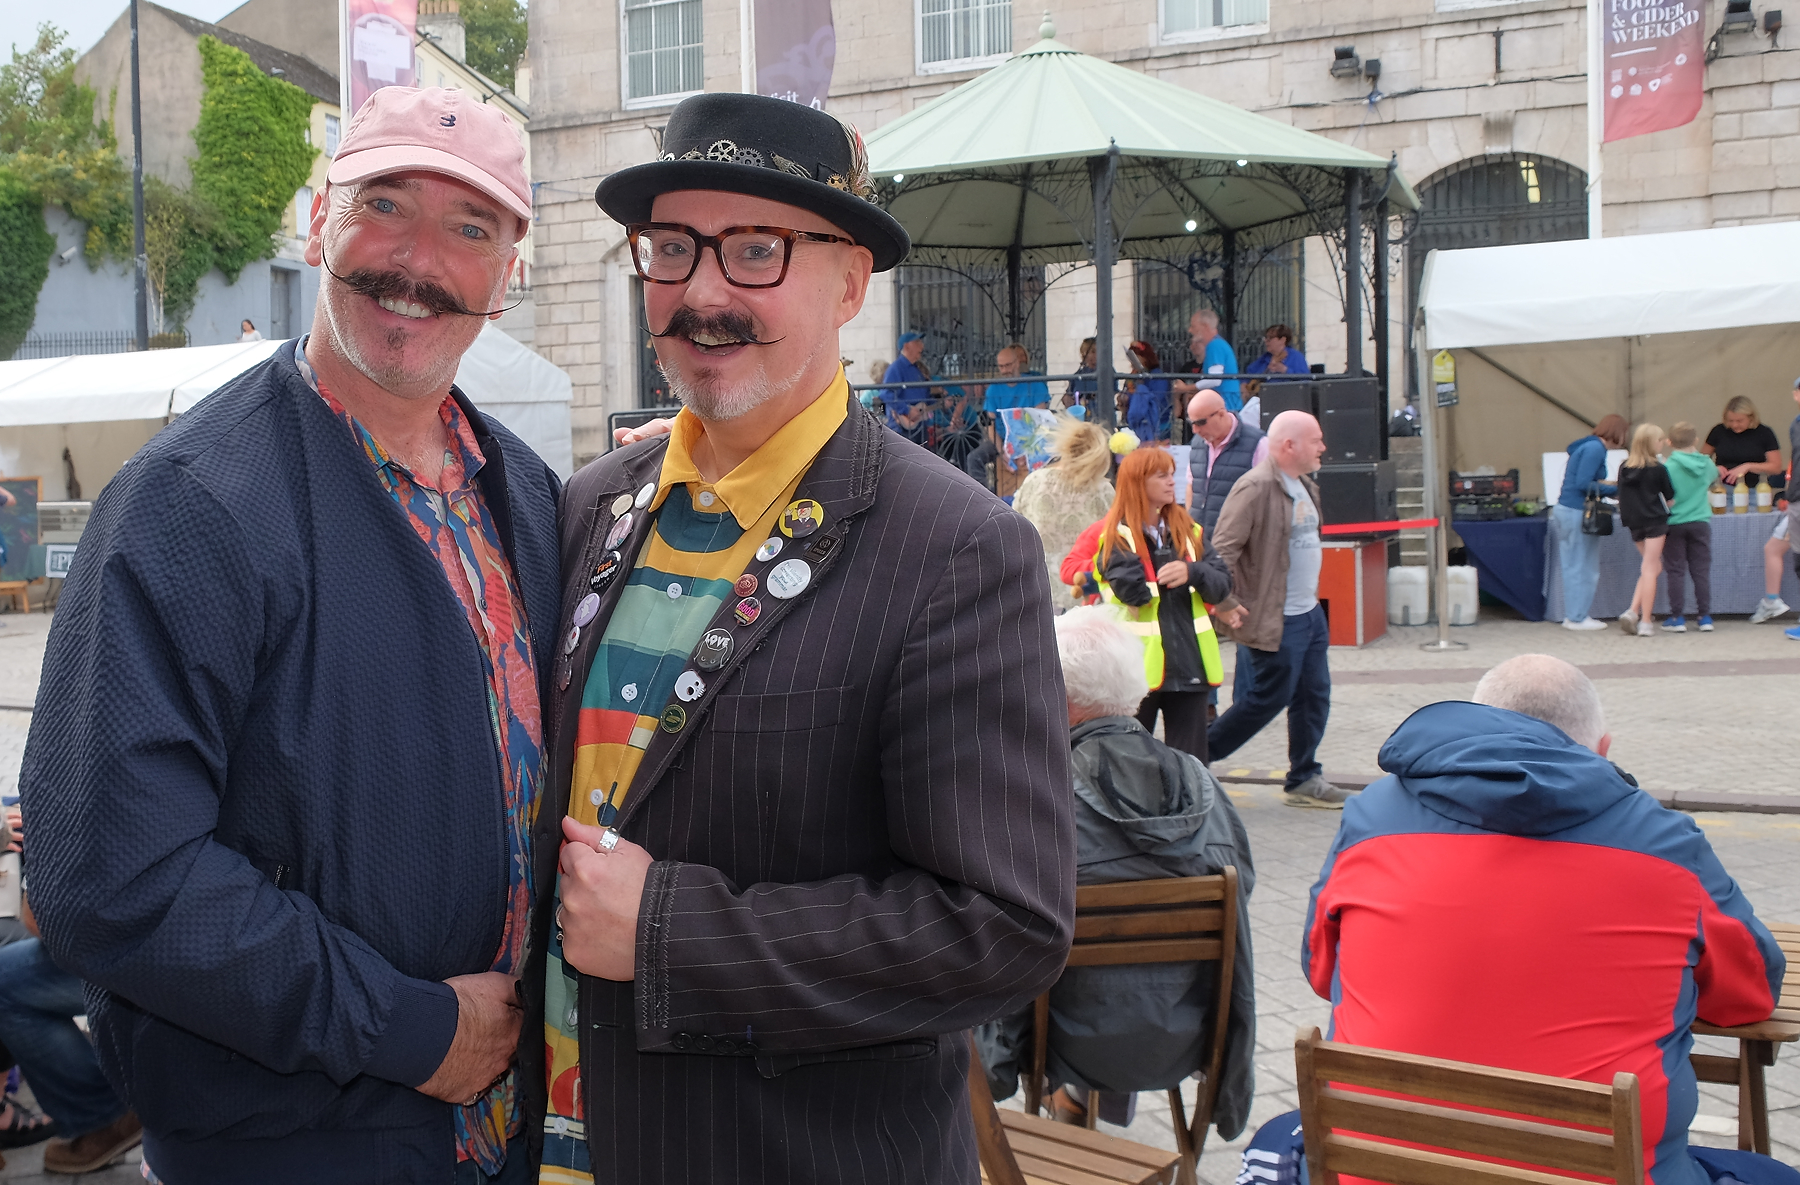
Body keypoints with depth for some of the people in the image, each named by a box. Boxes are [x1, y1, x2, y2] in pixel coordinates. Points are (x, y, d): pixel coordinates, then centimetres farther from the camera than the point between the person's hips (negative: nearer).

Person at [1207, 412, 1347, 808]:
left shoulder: (1303, 486, 12)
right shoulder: (1256, 488, -20)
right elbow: (1222, 548, -22)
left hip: (1309, 612, 9)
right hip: (1275, 619, -9)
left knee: (1315, 695, 11)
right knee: (1270, 698, -1)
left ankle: (1304, 779, 22)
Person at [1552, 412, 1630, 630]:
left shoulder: (1588, 445, 15)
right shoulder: (1596, 448, -13)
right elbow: (1583, 484, -19)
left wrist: (1606, 486, 7)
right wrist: (1614, 489, -10)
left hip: (1565, 509, 9)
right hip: (1578, 513, -9)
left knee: (1572, 567, 13)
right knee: (1584, 568, -1)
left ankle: (1572, 615, 17)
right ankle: (1578, 618, 4)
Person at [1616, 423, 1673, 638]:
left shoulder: (1624, 467, 5)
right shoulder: (1658, 469, -8)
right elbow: (1670, 497, 0)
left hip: (1633, 523, 5)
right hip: (1654, 521, -5)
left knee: (1653, 567, 16)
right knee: (1649, 569, -3)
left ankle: (1632, 612, 1)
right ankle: (1645, 622, -4)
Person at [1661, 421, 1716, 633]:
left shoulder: (1668, 467, -11)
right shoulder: (1706, 464, 2)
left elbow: (1665, 500, -15)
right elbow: (1715, 477, 26)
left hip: (1675, 524, -3)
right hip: (1700, 522, 3)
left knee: (1676, 571, 2)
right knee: (1701, 571, 7)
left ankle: (1677, 618, 4)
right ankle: (1705, 617, 10)